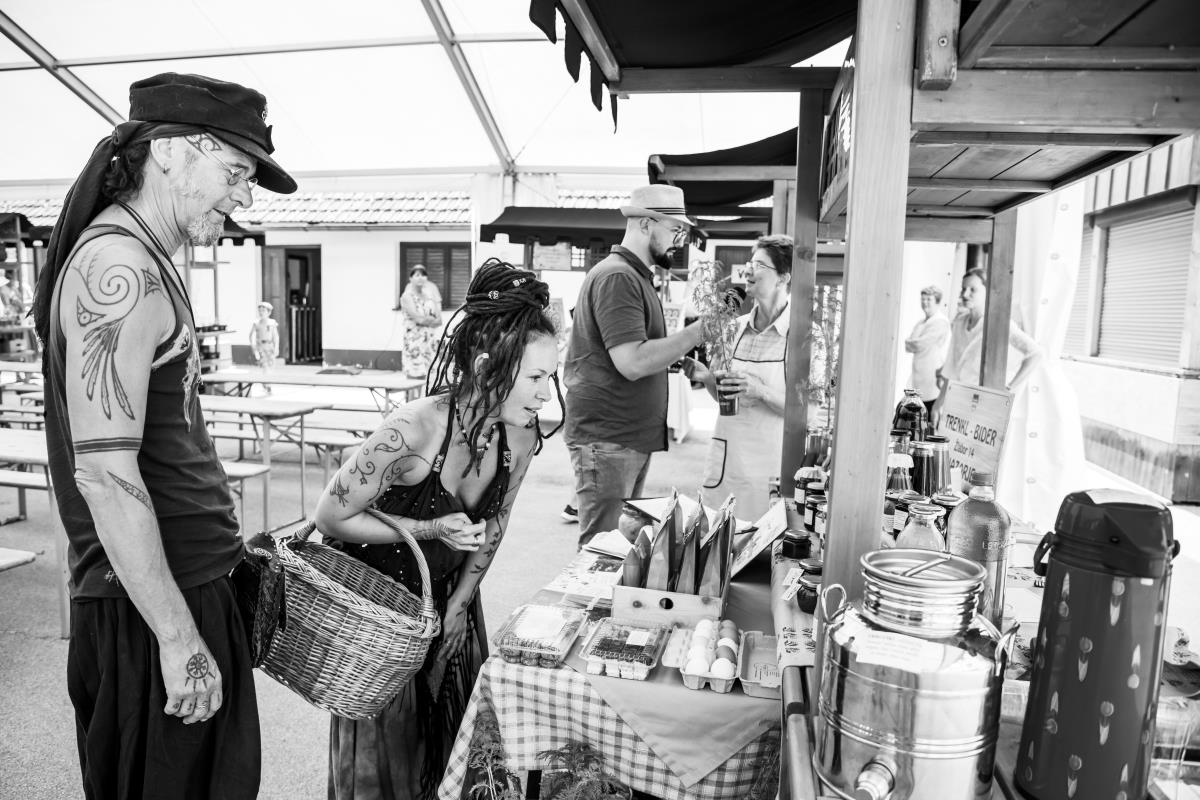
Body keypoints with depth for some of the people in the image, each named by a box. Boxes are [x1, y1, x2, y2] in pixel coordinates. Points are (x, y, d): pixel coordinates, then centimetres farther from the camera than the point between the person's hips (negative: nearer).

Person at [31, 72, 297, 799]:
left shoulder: (138, 259, 13)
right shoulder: (121, 267, -17)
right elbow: (105, 474, -23)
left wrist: (221, 543, 18)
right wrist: (178, 637, -20)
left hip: (183, 581, 9)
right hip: (152, 604, -9)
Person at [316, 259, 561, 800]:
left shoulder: (522, 436, -17)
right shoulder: (414, 431, -35)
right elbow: (331, 518, -21)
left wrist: (459, 604, 0)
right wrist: (431, 530, -28)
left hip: (452, 598, 5)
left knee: (462, 737, 19)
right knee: (386, 748, 12)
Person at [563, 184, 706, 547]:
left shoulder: (636, 276, 18)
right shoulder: (616, 276, -15)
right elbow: (632, 363, -23)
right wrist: (699, 331, -17)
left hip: (633, 437, 10)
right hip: (606, 439, -10)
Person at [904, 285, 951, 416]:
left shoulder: (941, 322, -9)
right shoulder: (920, 324, 17)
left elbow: (920, 345, -16)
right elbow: (908, 345, 12)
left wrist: (909, 344, 1)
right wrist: (914, 345, -6)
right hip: (917, 381, 8)